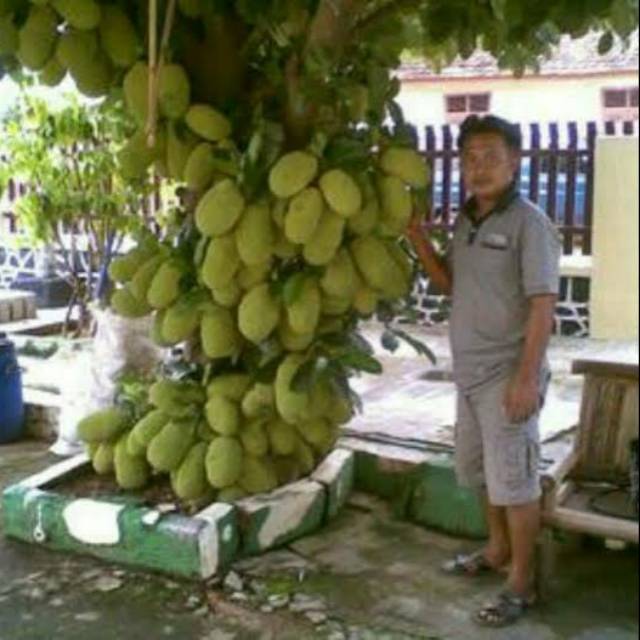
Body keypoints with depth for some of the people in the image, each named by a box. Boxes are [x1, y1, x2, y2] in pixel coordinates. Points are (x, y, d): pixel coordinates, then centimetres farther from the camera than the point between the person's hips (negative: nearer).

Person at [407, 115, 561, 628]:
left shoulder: (529, 223, -15)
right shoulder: (466, 221, 8)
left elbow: (543, 305, -17)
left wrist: (528, 376, -21)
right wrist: (420, 243, 2)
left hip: (508, 374, -8)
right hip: (469, 371, 8)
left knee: (514, 479, 2)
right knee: (479, 471, 21)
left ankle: (521, 583, 16)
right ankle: (498, 550, 41)